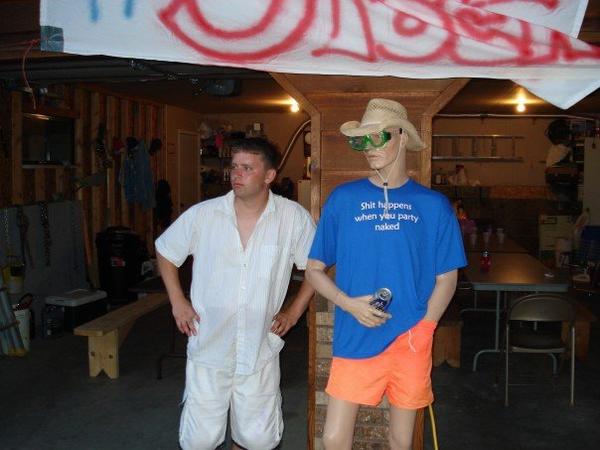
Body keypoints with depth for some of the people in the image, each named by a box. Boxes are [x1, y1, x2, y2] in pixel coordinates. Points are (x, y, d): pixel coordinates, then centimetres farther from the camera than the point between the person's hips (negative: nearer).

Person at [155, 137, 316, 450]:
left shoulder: (294, 218, -7)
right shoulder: (202, 215, -6)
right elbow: (165, 251, 9)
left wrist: (294, 312, 1)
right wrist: (177, 302, 3)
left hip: (260, 351, 0)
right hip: (208, 349, 0)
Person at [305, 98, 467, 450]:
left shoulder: (433, 205, 1)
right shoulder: (343, 198, 1)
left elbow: (446, 279, 5)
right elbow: (314, 269, 4)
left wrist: (422, 328, -7)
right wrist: (349, 304, -12)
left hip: (411, 343, 1)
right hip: (354, 340, 0)